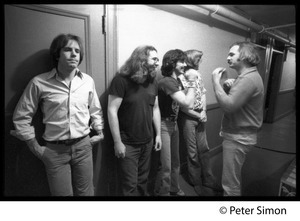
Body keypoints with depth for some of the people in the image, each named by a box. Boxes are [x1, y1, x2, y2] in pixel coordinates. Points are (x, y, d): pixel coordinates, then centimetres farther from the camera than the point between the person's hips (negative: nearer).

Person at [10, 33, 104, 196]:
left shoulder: (88, 81, 1)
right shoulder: (39, 82, -8)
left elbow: (95, 110, 15)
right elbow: (21, 117, 0)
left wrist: (99, 131, 10)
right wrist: (35, 147, 0)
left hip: (83, 146, 3)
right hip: (55, 150, -2)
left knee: (86, 192, 15)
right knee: (62, 193, 10)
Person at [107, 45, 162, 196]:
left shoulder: (152, 81, 5)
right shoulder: (121, 80, -16)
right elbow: (112, 111, -17)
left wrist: (158, 134, 9)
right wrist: (117, 142, -17)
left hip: (147, 142, 6)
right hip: (127, 143, -5)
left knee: (142, 181, 18)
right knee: (130, 185, 6)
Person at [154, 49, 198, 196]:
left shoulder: (176, 81, 9)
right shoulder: (167, 82, -21)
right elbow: (187, 103, -27)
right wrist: (191, 82, -19)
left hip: (174, 123, 10)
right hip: (164, 125, -10)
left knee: (175, 162, 21)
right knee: (165, 166, 0)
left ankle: (174, 190, 39)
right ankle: (162, 193, 20)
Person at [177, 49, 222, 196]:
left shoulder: (198, 75, 5)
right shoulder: (180, 78, -16)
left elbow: (203, 94, 10)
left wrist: (203, 112, -5)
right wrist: (198, 116, -13)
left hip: (200, 116, 6)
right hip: (187, 118, -6)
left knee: (204, 149, 15)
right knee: (192, 152, 7)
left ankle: (208, 180, 31)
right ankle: (197, 183, 25)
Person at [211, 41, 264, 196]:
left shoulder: (248, 79, -20)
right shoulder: (248, 76, 14)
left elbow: (228, 105, -29)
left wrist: (216, 81, -22)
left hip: (238, 138, -10)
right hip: (238, 134, 11)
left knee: (230, 182, 2)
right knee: (233, 177, 25)